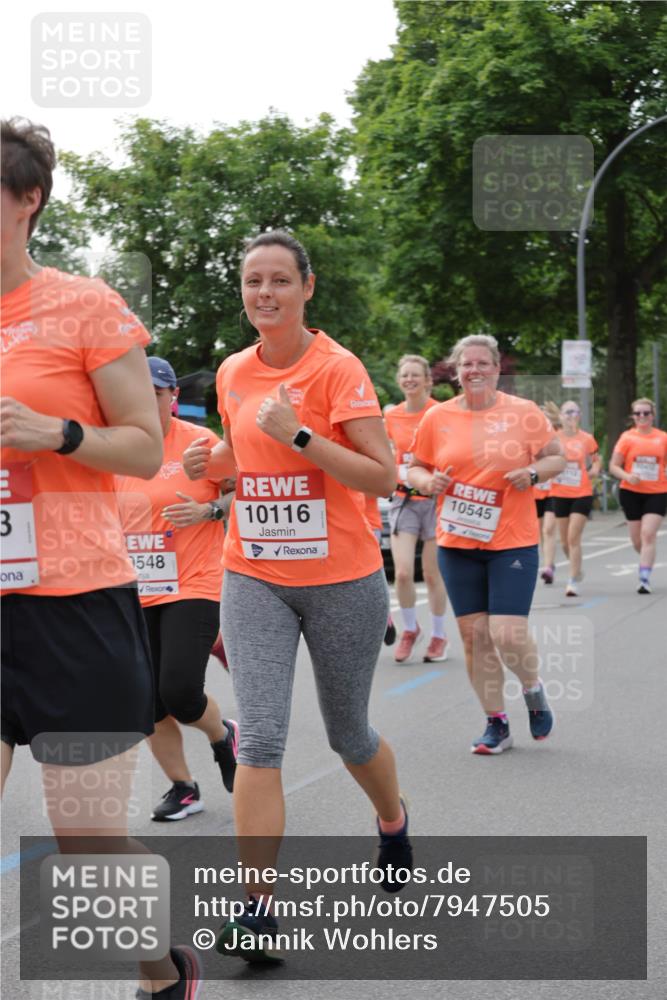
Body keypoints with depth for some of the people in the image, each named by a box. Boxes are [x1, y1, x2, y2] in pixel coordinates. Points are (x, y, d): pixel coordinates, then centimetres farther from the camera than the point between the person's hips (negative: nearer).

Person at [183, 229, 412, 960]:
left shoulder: (338, 368, -11)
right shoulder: (233, 373, 5)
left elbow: (381, 477, -17)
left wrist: (298, 436, -26)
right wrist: (212, 462, 0)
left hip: (341, 580, -3)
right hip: (253, 578, 3)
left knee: (348, 735, 14)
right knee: (259, 740, -10)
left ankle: (393, 821, 46)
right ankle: (257, 905, -7)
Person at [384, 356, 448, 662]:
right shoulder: (391, 417, 5)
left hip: (436, 500, -3)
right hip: (403, 499, 3)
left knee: (432, 574, 3)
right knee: (402, 572, -9)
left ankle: (439, 636, 21)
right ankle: (409, 629, 15)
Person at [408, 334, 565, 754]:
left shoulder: (523, 412, -2)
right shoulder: (437, 417, 3)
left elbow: (557, 457, 6)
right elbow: (415, 468, 13)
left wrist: (534, 473, -14)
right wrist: (428, 482, -9)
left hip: (513, 542, -3)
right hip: (457, 543, 3)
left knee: (508, 633, -11)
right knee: (474, 635, 4)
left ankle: (534, 688, 21)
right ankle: (497, 724, 18)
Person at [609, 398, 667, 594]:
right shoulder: (627, 437, -1)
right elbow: (613, 466, 0)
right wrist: (627, 476, -18)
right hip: (631, 492, 1)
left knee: (648, 534, -15)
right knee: (637, 539, 8)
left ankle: (644, 578, -14)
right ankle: (647, 561, 39)